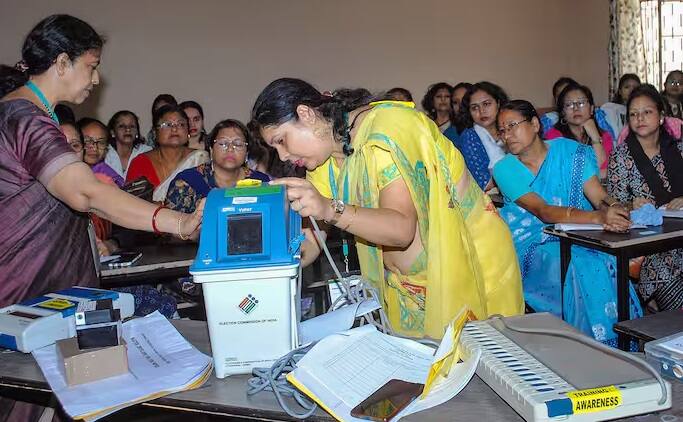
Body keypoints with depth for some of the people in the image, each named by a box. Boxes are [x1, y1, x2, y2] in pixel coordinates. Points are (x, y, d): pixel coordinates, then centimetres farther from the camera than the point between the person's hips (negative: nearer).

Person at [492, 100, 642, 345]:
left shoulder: (571, 152, 3)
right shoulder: (505, 169, -4)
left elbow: (600, 197, -5)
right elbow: (543, 211, -19)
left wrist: (611, 209, -32)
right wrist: (598, 217, -34)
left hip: (578, 238, 2)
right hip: (533, 246, -2)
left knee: (607, 261, -28)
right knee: (579, 267, -30)